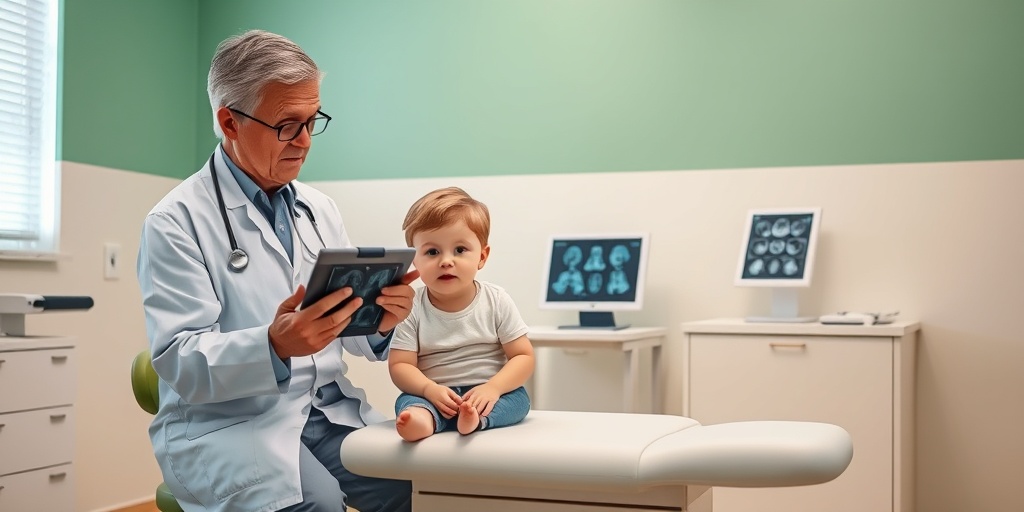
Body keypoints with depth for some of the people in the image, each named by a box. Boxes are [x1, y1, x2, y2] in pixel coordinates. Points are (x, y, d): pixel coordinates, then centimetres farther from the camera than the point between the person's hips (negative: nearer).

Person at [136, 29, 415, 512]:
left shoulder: (320, 209, 12)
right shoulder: (175, 221, -7)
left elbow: (346, 325, 12)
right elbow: (180, 362, -15)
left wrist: (379, 321, -12)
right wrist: (274, 346, -34)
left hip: (327, 412, 6)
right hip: (225, 424, -5)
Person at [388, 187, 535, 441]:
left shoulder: (497, 301, -3)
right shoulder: (411, 308, -4)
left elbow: (523, 356, -5)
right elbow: (400, 365, -8)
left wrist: (492, 388, -22)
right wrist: (431, 390, -28)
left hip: (487, 393, 1)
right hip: (433, 395, 0)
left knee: (518, 398, -26)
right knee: (408, 402, -28)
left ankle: (475, 418, -53)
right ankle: (423, 418, -60)